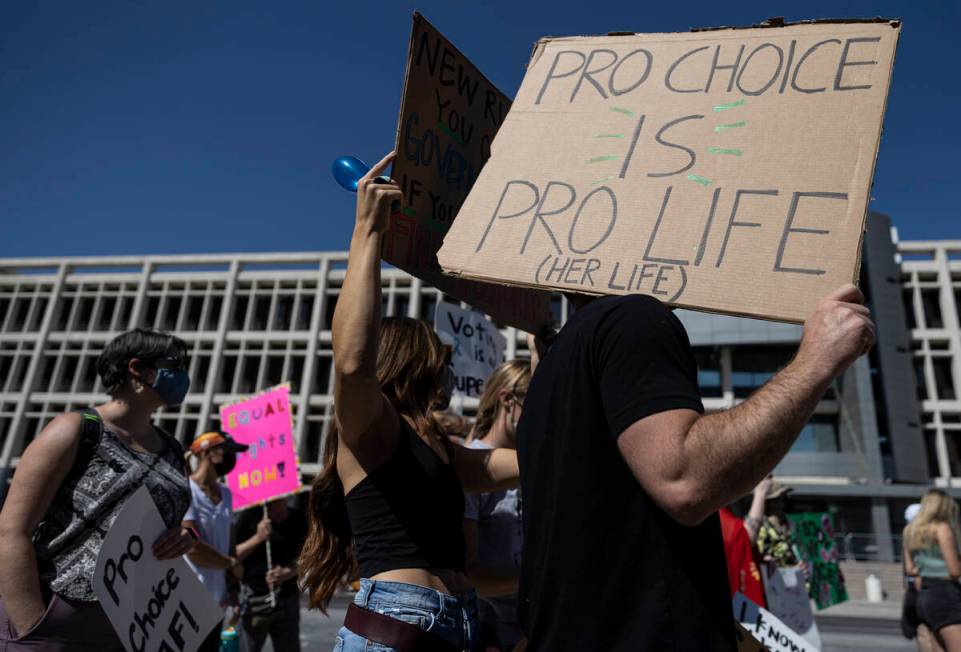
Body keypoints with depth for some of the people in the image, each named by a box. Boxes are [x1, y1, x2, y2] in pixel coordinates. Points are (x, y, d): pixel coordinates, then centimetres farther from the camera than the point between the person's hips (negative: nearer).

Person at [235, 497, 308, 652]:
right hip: (253, 599, -2)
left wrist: (287, 573, -14)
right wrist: (257, 538, -18)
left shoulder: (298, 519, 1)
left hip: (287, 598, 3)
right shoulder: (250, 516, -6)